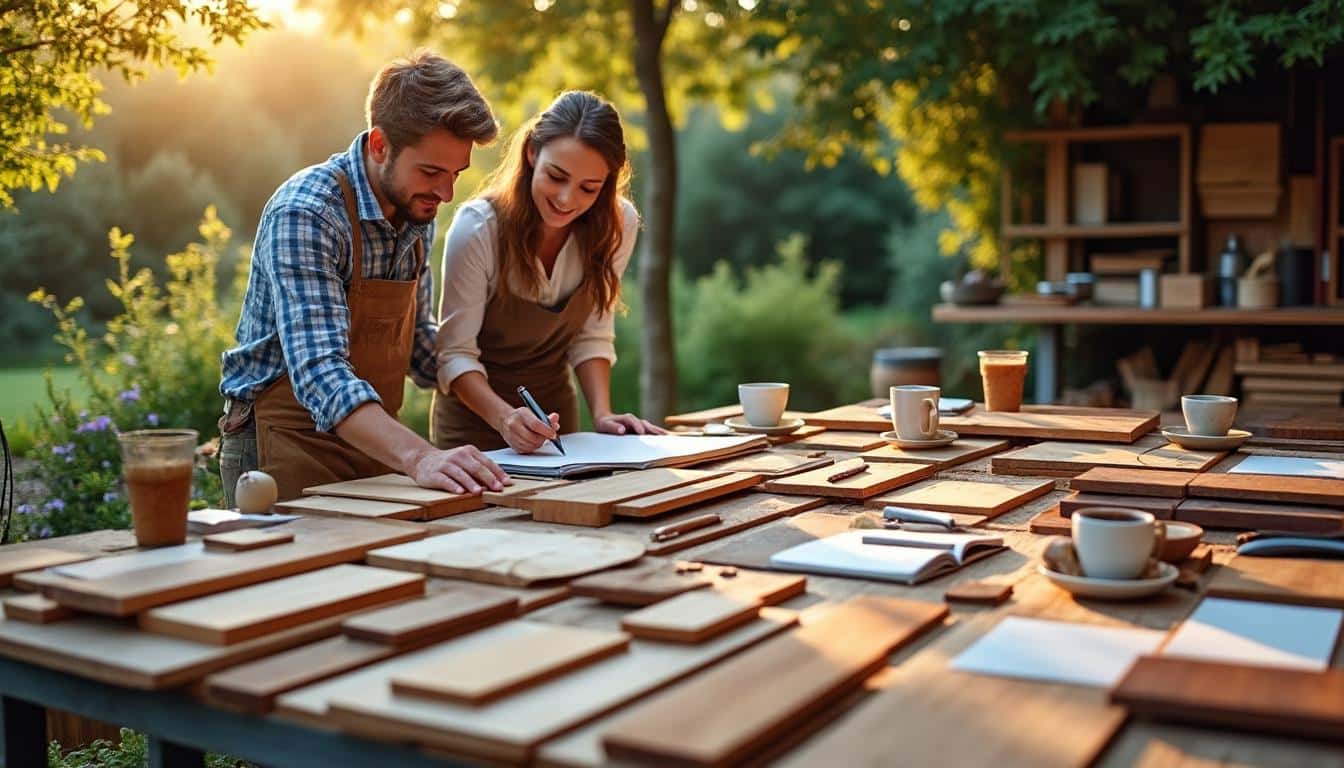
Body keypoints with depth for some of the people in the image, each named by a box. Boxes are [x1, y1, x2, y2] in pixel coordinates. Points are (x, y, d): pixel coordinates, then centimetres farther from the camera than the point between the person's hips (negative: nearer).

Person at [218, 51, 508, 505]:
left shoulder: (417, 214, 4)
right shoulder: (305, 214, -20)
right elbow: (320, 373, -30)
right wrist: (417, 457, -43)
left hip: (375, 447, 6)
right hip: (287, 448, -6)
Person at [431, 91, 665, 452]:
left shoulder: (618, 224, -13)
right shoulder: (478, 227, -23)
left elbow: (592, 335, -4)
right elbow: (456, 354, -21)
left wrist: (601, 413, -16)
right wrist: (505, 418, -36)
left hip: (555, 412, 3)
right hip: (475, 414, -2)